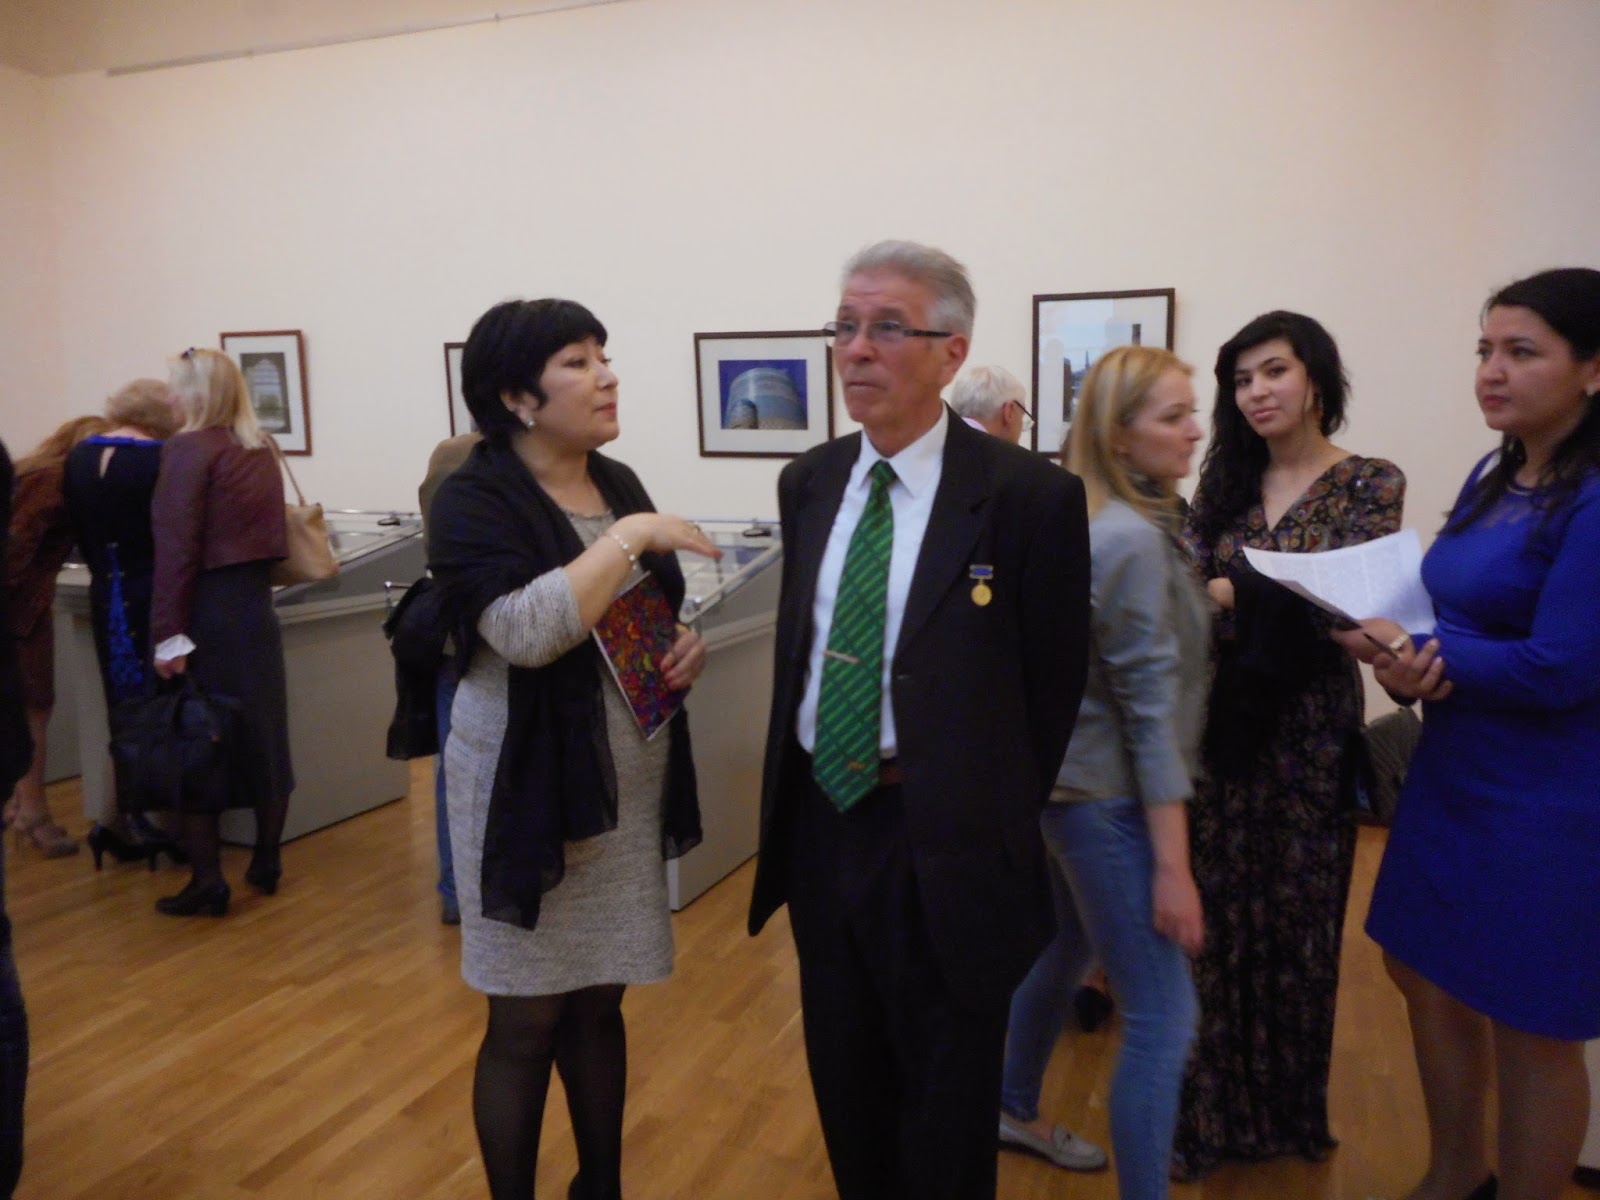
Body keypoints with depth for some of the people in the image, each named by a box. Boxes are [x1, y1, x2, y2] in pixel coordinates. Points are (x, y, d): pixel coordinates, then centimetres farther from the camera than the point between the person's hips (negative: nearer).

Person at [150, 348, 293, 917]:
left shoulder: (188, 449, -11)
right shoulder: (261, 449, 9)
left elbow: (176, 548, -16)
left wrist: (168, 634, -17)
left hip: (208, 609, -7)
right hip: (256, 602, 7)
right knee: (263, 733, 12)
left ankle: (207, 881, 6)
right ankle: (266, 863, 23)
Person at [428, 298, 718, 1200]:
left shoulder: (619, 482, 6)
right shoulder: (475, 501, -13)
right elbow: (526, 630, -29)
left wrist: (690, 645, -2)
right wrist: (628, 539, -23)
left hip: (630, 785, 6)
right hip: (531, 788, -6)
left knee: (601, 1003, 18)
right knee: (528, 1022, 8)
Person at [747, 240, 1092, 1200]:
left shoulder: (1030, 494, -13)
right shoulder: (809, 481, 5)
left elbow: (1054, 684, -6)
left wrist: (998, 822, 0)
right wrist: (789, 788, 9)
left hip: (944, 842, -5)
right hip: (819, 819, 6)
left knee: (946, 1107, 14)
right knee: (845, 1083, 23)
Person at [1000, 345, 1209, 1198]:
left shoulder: (1093, 523, 7)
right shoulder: (1133, 537, -20)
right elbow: (1149, 705, -22)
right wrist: (1172, 866, -19)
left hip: (1077, 784, 10)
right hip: (1109, 799, -10)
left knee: (1066, 949, 26)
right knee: (1163, 1017, -4)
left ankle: (1016, 1109, 47)